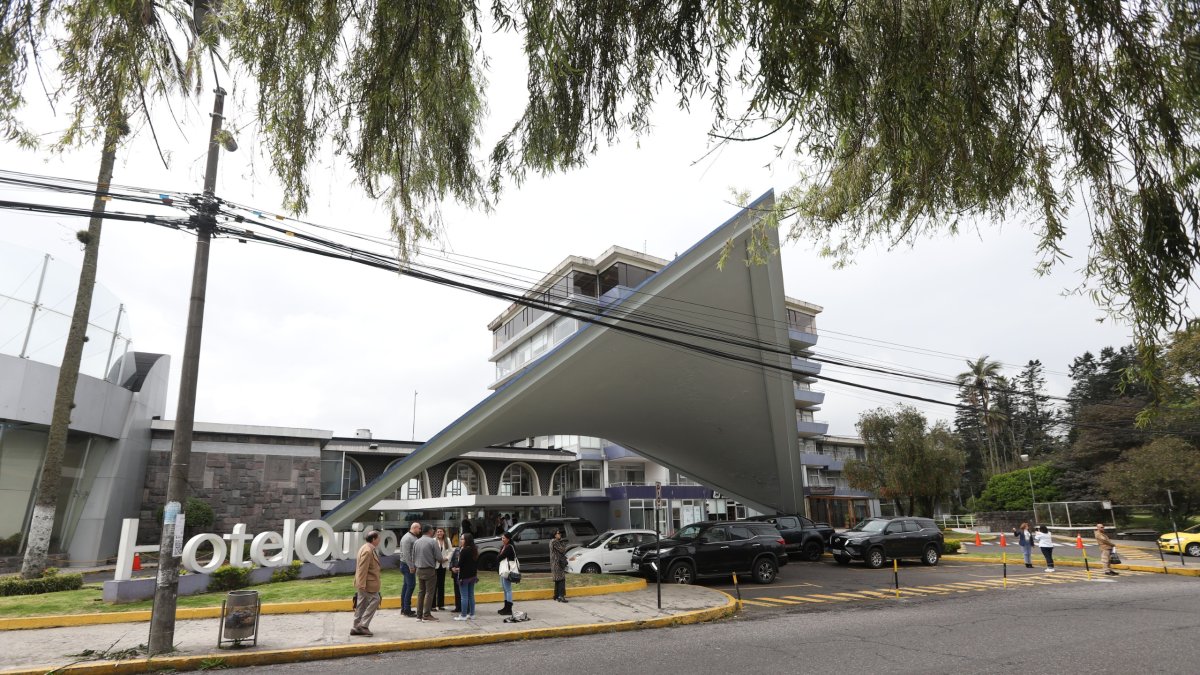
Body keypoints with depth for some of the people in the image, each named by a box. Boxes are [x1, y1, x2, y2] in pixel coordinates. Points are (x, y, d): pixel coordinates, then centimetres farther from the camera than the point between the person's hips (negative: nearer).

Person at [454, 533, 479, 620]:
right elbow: (477, 563, 14)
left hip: (464, 576, -8)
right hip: (472, 575, 8)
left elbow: (460, 563, -18)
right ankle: (472, 614, 19)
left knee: (464, 596, -2)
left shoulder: (464, 550, -17)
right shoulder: (474, 550, 8)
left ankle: (463, 615, 2)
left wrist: (456, 568, 3)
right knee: (471, 595, 14)